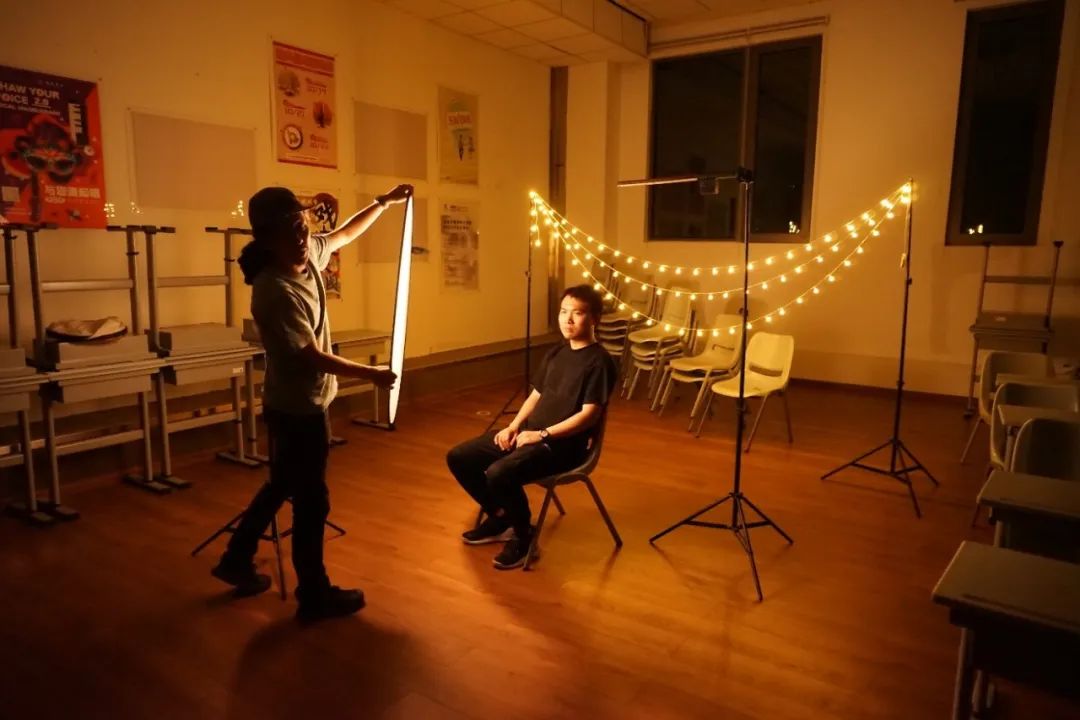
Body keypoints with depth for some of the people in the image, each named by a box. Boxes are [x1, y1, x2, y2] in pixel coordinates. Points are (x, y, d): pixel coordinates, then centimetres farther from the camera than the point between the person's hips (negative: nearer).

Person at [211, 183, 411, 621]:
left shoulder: (308, 254, -3)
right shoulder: (276, 291, -27)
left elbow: (344, 234, 18)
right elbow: (314, 357, -23)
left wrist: (383, 203, 15)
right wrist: (372, 374, -14)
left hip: (297, 402, 9)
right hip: (299, 407, -9)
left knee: (281, 486, 24)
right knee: (311, 500, 5)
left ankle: (237, 560, 41)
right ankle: (314, 594, 22)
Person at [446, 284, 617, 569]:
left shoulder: (599, 361, -10)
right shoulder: (555, 354, 14)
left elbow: (589, 414, -17)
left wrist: (543, 434, -18)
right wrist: (514, 426, 2)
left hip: (563, 444, -8)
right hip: (529, 434, 8)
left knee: (499, 473, -32)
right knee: (458, 457, 0)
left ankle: (523, 533, -5)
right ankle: (500, 517, 17)